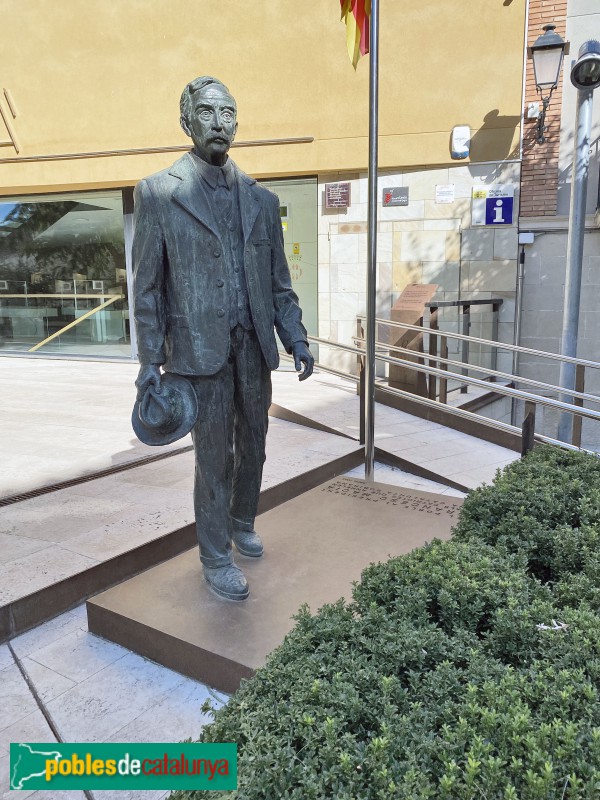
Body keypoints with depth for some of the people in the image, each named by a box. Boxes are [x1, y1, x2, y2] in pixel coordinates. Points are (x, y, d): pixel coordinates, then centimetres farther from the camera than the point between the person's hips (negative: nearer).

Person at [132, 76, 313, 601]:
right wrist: (150, 359, -8)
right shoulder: (158, 193, -2)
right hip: (201, 347, -4)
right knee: (215, 457, 3)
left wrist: (296, 339, 4)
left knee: (253, 446, 15)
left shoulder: (261, 199, 10)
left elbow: (279, 281, 12)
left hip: (254, 345, 5)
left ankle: (242, 524, 39)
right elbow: (147, 286, -3)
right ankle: (216, 559, 21)